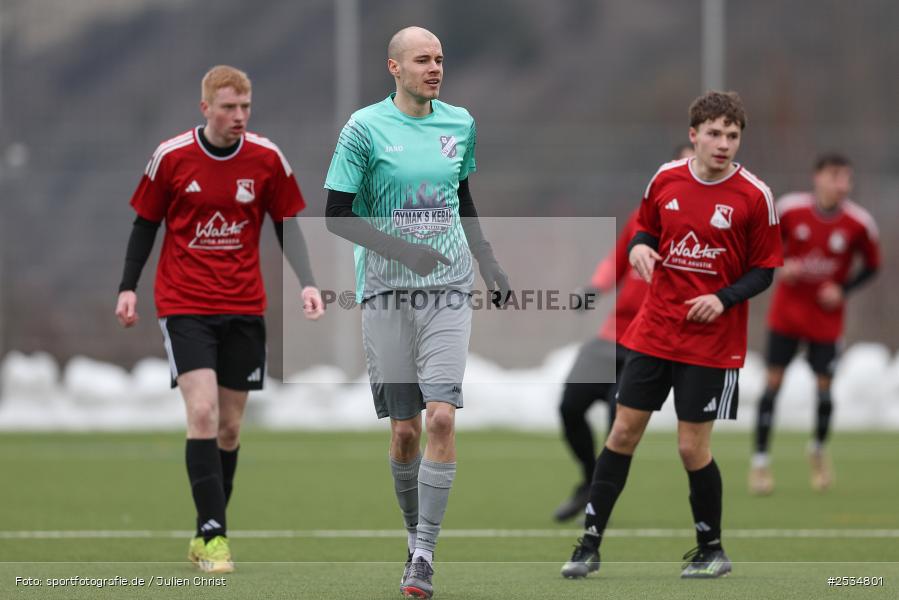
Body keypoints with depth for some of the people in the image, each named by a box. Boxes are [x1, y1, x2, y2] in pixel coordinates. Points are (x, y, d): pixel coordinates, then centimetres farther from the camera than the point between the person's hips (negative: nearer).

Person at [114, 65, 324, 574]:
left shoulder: (267, 159, -2)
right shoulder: (171, 157, -6)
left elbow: (288, 226, 6)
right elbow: (146, 223, 5)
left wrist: (308, 283, -6)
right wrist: (128, 288, 2)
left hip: (244, 308, 3)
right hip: (184, 306, -3)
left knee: (229, 425, 7)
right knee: (203, 412, -17)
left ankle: (207, 534, 21)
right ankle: (214, 537, -18)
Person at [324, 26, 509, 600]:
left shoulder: (459, 123, 9)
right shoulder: (366, 127, -4)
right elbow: (337, 214, -5)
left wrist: (489, 262, 17)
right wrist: (401, 250, -16)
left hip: (449, 290, 2)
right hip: (387, 292, -2)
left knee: (442, 417, -13)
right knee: (405, 429, 0)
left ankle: (425, 552, -10)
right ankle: (415, 537, 20)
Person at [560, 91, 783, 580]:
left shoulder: (754, 196, -10)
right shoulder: (667, 179, 0)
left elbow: (764, 270, -4)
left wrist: (724, 299, -20)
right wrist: (639, 246, -7)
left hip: (711, 341, -4)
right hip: (654, 332, 4)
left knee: (692, 447, -1)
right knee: (623, 432, 4)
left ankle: (712, 549, 19)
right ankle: (590, 545, 12)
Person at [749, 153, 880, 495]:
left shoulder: (860, 223, -12)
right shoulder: (789, 209, -12)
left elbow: (871, 266, 3)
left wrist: (843, 290, -12)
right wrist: (780, 266, -15)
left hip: (826, 316, 0)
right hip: (787, 309, 0)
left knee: (824, 387, -1)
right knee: (773, 380, -3)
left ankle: (818, 451, 27)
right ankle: (760, 461, 5)